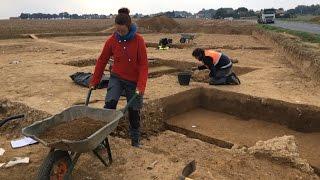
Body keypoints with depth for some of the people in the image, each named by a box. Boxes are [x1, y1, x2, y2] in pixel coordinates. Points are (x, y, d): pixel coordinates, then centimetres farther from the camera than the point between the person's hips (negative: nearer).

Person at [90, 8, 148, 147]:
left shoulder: (138, 40, -15)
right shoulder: (112, 40, -8)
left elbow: (143, 65, -15)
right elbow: (102, 60, 0)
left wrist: (141, 86, -23)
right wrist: (94, 82, 2)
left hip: (134, 81, -1)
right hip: (116, 78, 2)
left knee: (134, 111, 7)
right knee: (109, 103, -20)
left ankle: (135, 140, 26)